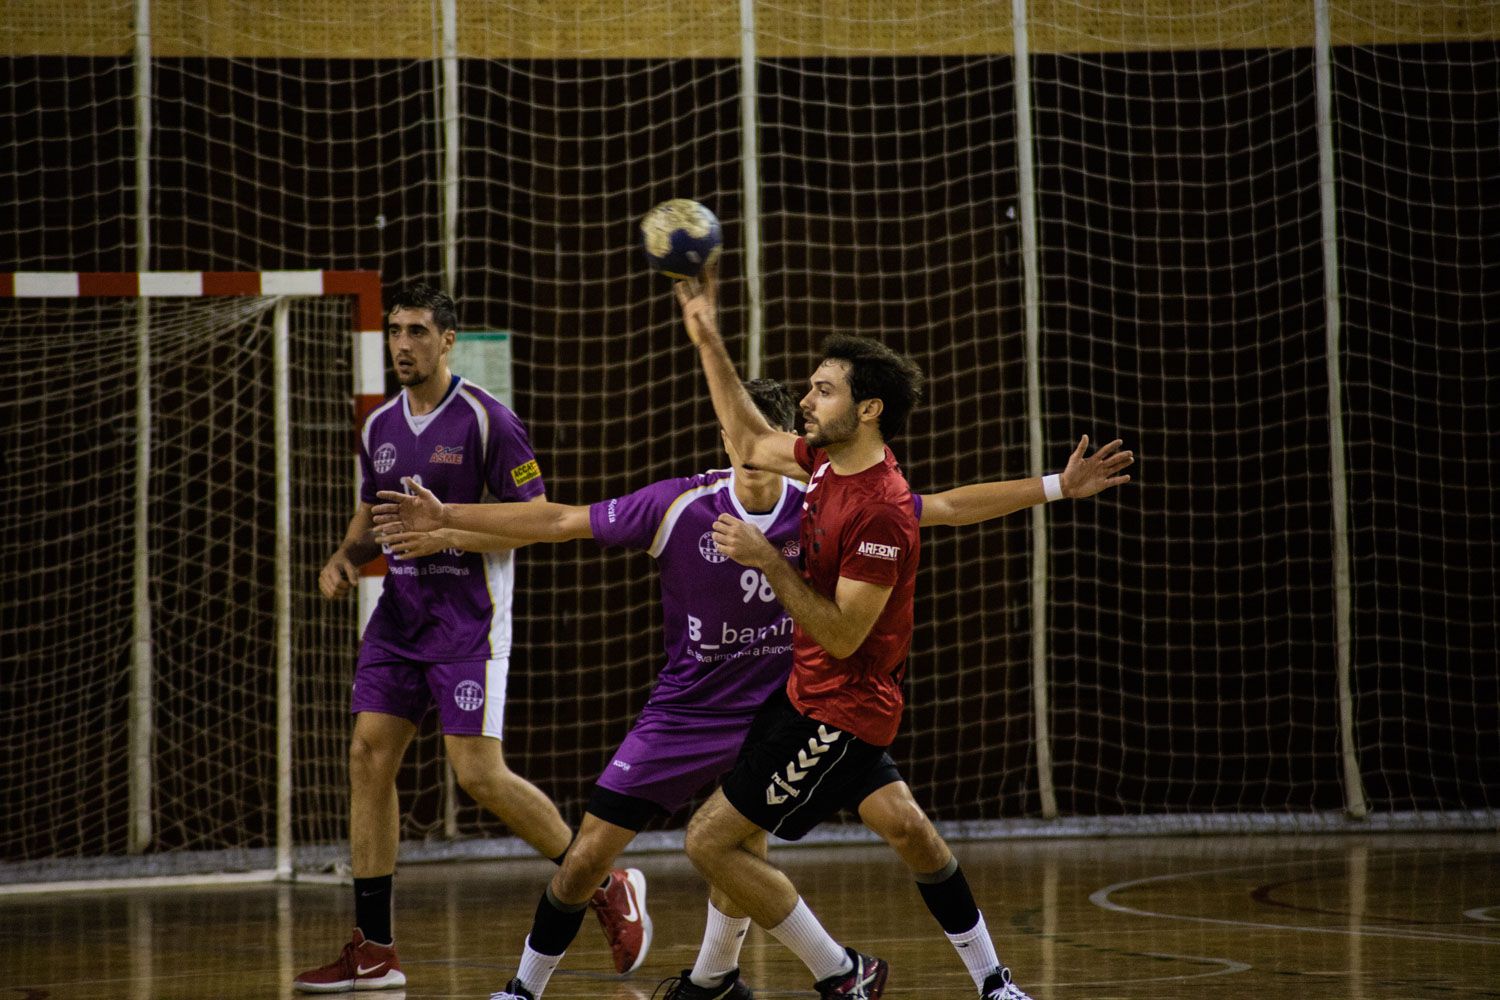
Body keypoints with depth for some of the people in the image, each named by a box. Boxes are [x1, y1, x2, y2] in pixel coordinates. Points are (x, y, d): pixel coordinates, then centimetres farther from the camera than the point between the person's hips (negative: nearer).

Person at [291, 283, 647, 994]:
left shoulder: (486, 420, -10)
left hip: (468, 617, -7)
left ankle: (607, 887, 7)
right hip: (399, 615, 7)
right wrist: (346, 556, 5)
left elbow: (538, 516, -11)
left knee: (480, 774, -12)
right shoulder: (380, 428, 11)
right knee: (369, 758, -2)